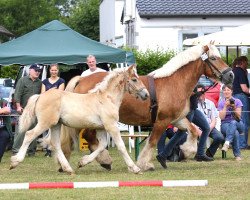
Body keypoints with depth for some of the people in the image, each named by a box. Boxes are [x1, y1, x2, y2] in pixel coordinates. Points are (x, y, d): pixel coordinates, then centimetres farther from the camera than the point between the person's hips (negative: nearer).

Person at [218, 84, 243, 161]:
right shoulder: (221, 103, 6)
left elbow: (238, 116, -3)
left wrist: (234, 107, -18)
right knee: (235, 133, -36)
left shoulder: (237, 101, 4)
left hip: (238, 124, 0)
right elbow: (222, 117, -5)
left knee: (233, 122, -39)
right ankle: (237, 155, -34)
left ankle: (227, 143, -58)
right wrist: (225, 106, -13)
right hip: (225, 125, 0)